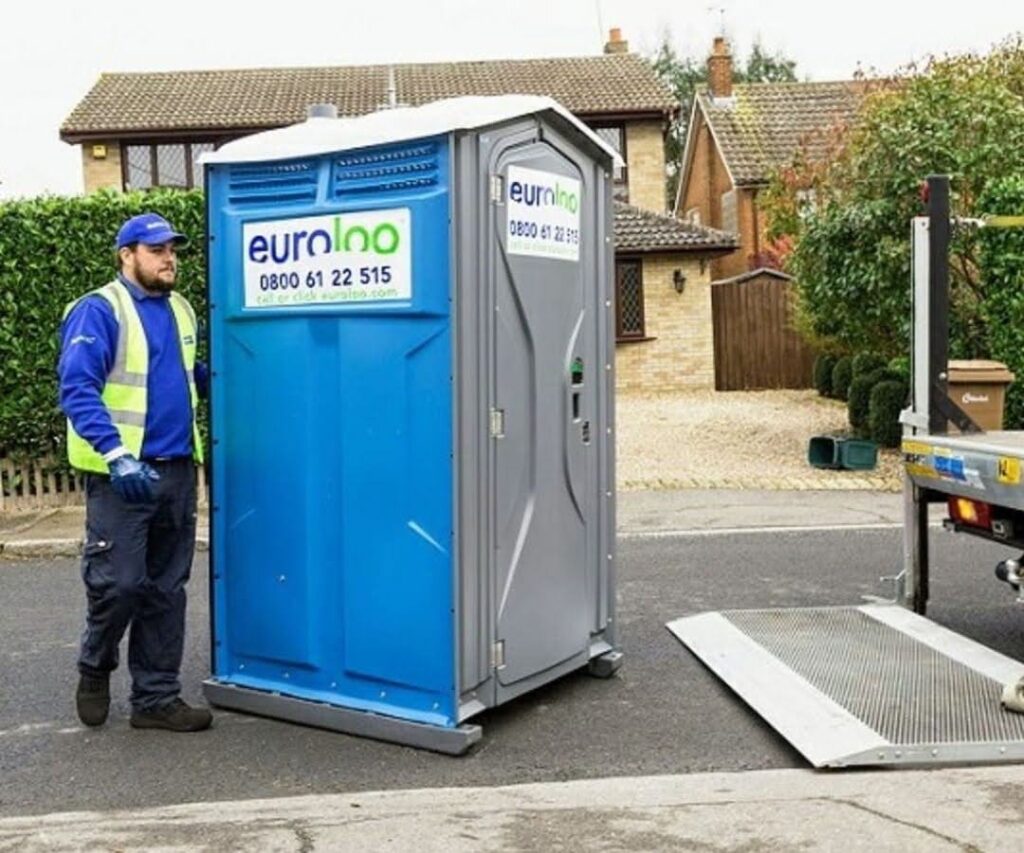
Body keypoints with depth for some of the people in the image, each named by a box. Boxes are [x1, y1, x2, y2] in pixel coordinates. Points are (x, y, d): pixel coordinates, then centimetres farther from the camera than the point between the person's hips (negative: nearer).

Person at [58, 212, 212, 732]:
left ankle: (157, 698, 20)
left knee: (165, 590, 10)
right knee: (118, 583, -3)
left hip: (176, 471, 6)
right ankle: (95, 668, 26)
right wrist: (115, 455, -28)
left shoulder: (180, 310, 13)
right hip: (121, 474, -6)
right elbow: (77, 389, -17)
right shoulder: (99, 311, -8)